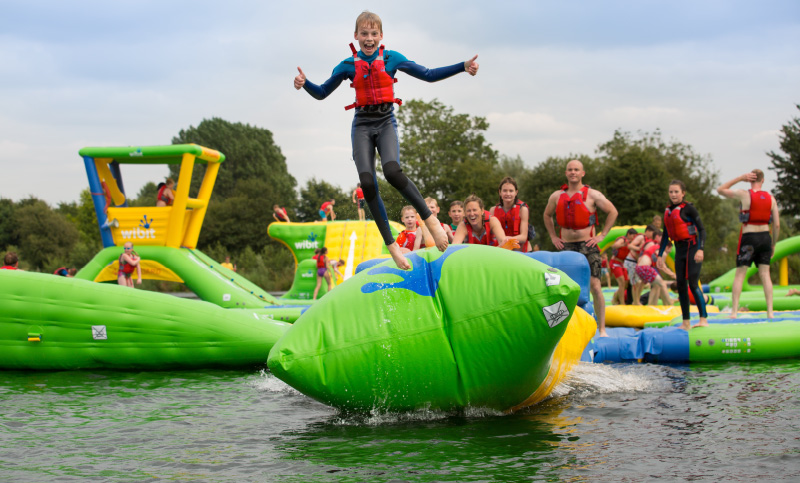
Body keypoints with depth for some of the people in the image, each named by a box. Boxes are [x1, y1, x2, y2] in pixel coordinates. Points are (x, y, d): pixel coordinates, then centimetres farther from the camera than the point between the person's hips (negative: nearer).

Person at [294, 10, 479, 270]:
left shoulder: (392, 59, 2)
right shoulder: (349, 65, 4)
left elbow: (428, 75, 3)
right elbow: (322, 92, 8)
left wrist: (463, 67, -5)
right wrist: (304, 83, -13)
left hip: (386, 123, -1)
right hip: (362, 125, 1)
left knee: (392, 172, -30)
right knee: (367, 183, -16)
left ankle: (430, 219, -16)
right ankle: (392, 246, -10)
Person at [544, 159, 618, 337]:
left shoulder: (592, 195, -2)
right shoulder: (557, 196, 8)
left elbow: (613, 212, 2)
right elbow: (547, 215, 25)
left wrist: (602, 235, -4)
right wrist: (553, 236, 13)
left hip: (587, 245, -3)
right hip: (566, 247, 3)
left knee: (595, 286, -10)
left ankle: (602, 329, -5)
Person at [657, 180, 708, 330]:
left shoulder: (688, 208, -9)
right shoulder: (668, 211, 11)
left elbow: (702, 229, -12)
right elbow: (666, 235, 19)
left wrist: (700, 249, -24)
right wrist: (660, 255, 18)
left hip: (692, 247, -7)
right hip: (679, 250, 7)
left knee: (693, 284, -16)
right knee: (681, 285, 4)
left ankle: (703, 319, -14)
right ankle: (686, 323, 9)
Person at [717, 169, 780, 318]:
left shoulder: (744, 195, -9)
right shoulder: (771, 198, 3)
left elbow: (720, 190, 3)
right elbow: (777, 225, 2)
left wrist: (740, 178, 1)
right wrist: (773, 244, 15)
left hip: (748, 238, -3)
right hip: (765, 237, 3)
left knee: (739, 275, 2)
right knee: (765, 275, 6)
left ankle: (734, 312, -3)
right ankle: (770, 311, 0)